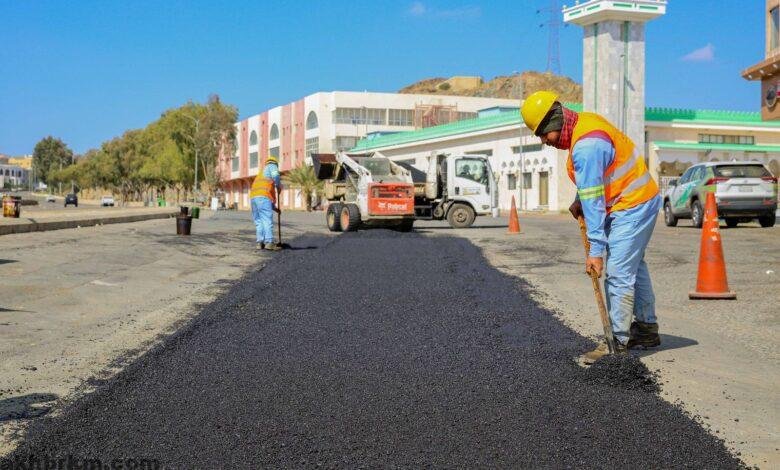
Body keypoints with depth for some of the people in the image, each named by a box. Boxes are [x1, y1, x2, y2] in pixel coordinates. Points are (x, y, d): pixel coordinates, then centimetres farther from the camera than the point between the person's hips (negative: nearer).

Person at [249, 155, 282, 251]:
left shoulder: (261, 174, 38)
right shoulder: (272, 166, 15)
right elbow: (276, 176, -11)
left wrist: (275, 208, 34)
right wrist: (279, 186, 5)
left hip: (253, 197, 8)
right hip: (263, 197, -8)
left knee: (259, 221, 10)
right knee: (267, 220, -12)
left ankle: (260, 242, 4)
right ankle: (269, 243, -19)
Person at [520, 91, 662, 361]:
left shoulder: (586, 146, -27)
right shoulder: (585, 122, 4)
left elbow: (594, 200, -28)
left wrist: (595, 250, -26)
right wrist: (579, 201, 3)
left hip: (631, 209, -11)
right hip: (642, 201, 11)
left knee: (618, 275, -10)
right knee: (634, 267, 21)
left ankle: (618, 343, -3)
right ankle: (647, 329, 33)